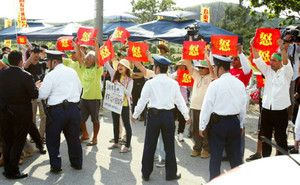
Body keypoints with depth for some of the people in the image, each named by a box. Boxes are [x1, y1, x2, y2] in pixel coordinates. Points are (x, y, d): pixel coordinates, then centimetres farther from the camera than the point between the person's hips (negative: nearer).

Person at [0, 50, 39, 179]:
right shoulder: (26, 76, -20)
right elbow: (35, 95, -15)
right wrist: (36, 86, 3)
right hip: (21, 114, -5)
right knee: (18, 143, 7)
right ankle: (12, 171, 10)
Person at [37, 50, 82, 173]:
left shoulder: (51, 75, -9)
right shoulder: (73, 72, 7)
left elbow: (42, 95, -8)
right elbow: (79, 89, 14)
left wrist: (38, 87, 11)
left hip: (57, 110, -5)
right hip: (74, 108, 5)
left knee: (52, 139, 11)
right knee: (74, 137, 17)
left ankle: (56, 166, 13)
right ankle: (77, 163, 27)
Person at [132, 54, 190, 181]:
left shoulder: (150, 83, -7)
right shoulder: (174, 84, -1)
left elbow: (142, 101, -4)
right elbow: (180, 101, 5)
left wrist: (135, 115, 9)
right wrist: (186, 116, 18)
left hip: (153, 115, -1)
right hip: (168, 116, 1)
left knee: (149, 146, 9)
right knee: (169, 146, 11)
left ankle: (146, 174, 18)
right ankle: (171, 174, 20)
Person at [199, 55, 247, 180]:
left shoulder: (215, 85, -12)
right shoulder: (240, 84, 3)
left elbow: (207, 106, -11)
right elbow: (243, 106, 10)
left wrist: (202, 126, -3)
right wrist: (241, 125, 20)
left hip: (218, 122, -5)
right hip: (234, 122, 5)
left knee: (215, 155, 6)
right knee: (235, 155, 13)